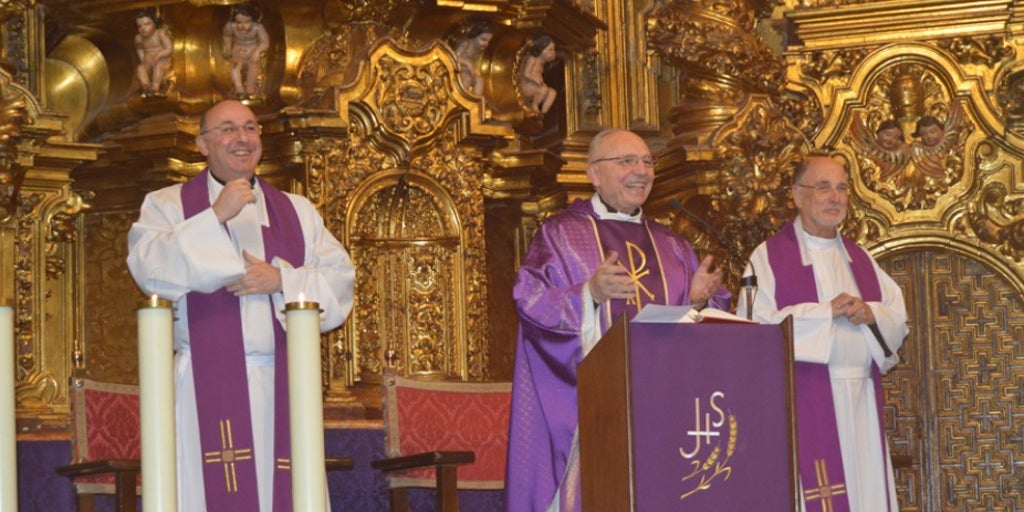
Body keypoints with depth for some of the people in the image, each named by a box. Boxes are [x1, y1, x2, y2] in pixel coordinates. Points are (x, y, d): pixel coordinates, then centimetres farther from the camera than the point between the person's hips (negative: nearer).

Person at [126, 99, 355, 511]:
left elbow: (339, 280, 9)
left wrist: (281, 280, -8)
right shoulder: (167, 205, 9)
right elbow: (149, 268, -10)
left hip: (281, 386, 3)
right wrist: (216, 215, -14)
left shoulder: (297, 211, 19)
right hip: (206, 389, -3)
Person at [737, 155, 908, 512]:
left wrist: (871, 314, -9)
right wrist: (826, 311, -15)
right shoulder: (769, 258, -1)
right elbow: (755, 328, -13)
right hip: (806, 402, -6)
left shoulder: (859, 258, 17)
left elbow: (899, 319, 13)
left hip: (861, 402, 6)